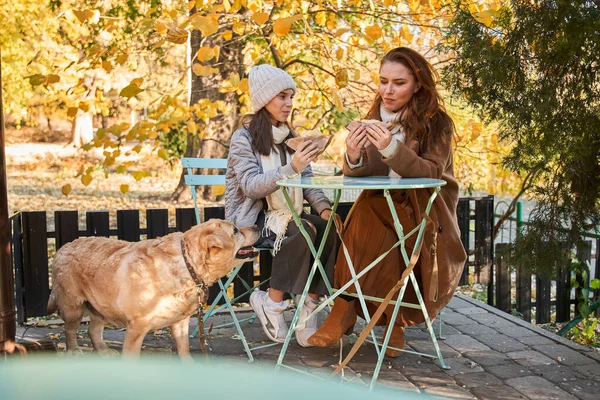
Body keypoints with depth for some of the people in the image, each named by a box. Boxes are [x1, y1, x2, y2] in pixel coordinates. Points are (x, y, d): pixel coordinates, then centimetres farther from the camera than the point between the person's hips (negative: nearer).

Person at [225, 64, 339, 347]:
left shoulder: (288, 137, 12)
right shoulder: (243, 138, -9)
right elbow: (251, 187, -22)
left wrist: (323, 206, -13)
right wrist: (291, 168, -35)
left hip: (282, 215, 6)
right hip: (249, 221, -6)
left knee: (331, 228, -22)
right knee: (303, 230, -33)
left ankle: (310, 306, -17)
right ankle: (271, 303, -17)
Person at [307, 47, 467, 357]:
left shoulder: (436, 123, -7)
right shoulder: (375, 120, 4)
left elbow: (431, 173, -20)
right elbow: (357, 174, -6)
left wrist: (392, 150, -36)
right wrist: (353, 157, -30)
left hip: (423, 211, -3)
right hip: (381, 205, 3)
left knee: (369, 218, -29)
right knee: (363, 216, -28)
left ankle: (345, 310, -16)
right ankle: (394, 318, -20)